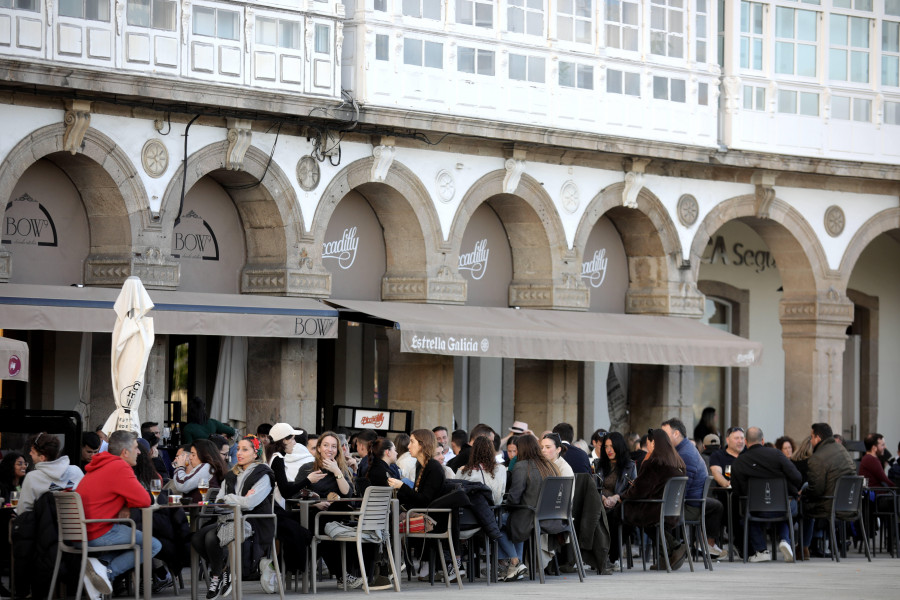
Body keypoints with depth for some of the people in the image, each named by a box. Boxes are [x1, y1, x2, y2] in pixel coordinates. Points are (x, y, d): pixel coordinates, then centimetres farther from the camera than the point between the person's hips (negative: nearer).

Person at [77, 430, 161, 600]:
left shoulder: (101, 466, 18)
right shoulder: (119, 468, -12)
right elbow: (144, 500, -13)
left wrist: (120, 508, 8)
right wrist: (125, 507, 8)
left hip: (79, 534, 9)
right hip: (99, 534, -9)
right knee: (154, 546, 0)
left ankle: (99, 563, 2)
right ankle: (108, 572, -12)